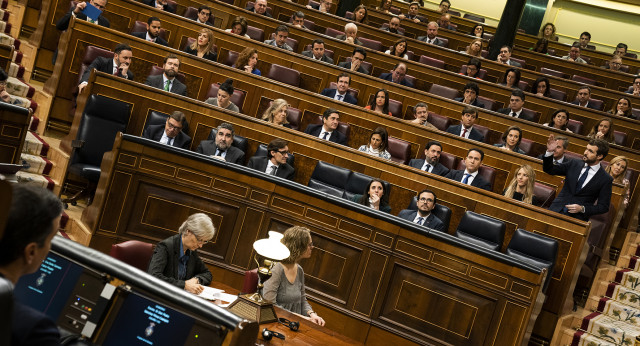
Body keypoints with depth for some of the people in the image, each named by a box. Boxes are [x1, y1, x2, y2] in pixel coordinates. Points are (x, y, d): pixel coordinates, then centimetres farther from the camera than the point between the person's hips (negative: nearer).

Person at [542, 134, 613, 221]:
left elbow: (604, 207, 2)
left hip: (577, 217, -3)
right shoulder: (574, 164, 9)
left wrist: (582, 209, -11)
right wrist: (549, 152, -4)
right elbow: (549, 170, 13)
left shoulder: (606, 179, -1)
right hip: (557, 210, 3)